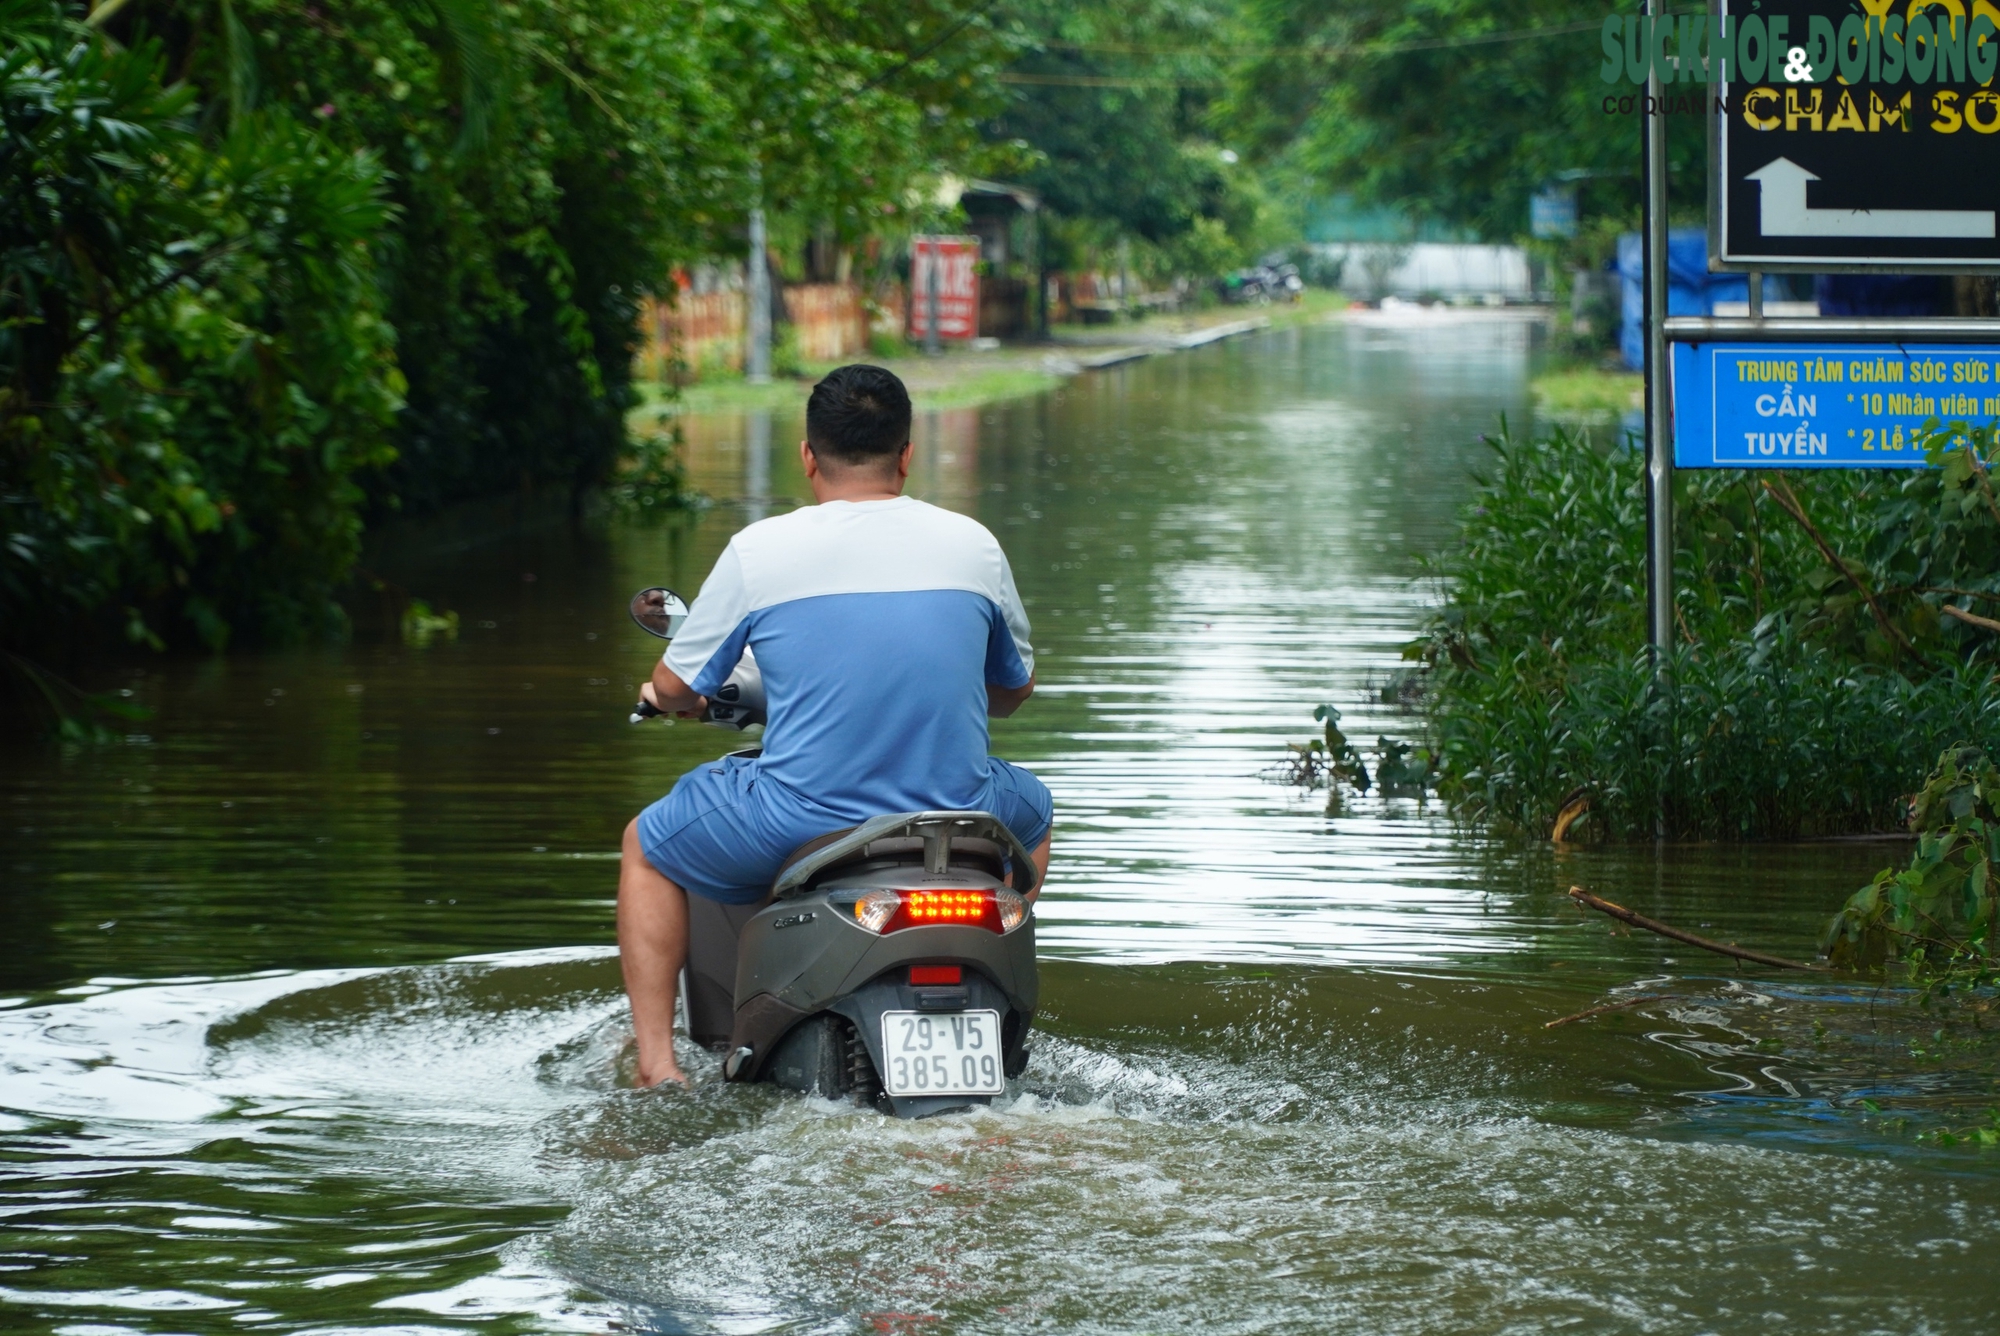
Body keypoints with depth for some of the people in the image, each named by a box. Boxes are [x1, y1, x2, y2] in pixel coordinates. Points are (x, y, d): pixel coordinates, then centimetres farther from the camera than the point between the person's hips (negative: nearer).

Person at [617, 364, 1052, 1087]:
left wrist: (664, 694, 31)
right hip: (957, 815, 2)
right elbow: (1014, 689, 19)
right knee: (1032, 811, 38)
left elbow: (675, 689, 6)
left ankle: (656, 1065, 18)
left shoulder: (758, 551, -5)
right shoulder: (972, 545, 4)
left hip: (801, 823, -2)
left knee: (647, 846, 26)